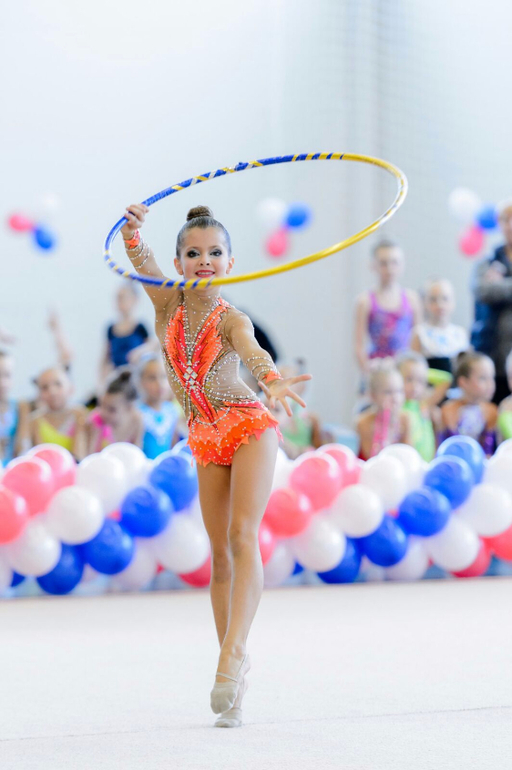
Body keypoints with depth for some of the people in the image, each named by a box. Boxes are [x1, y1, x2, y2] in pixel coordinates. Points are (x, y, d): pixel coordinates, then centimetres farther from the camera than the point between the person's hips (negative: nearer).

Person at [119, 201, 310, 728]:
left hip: (248, 427, -4)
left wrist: (272, 381, -55)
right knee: (220, 552, 5)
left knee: (243, 536, -20)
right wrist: (132, 227, -40)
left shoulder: (231, 320, -12)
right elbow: (140, 261, -19)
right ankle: (232, 662, 10)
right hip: (205, 439, 4)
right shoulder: (168, 304, -1)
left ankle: (233, 651, -29)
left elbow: (252, 352, -33)